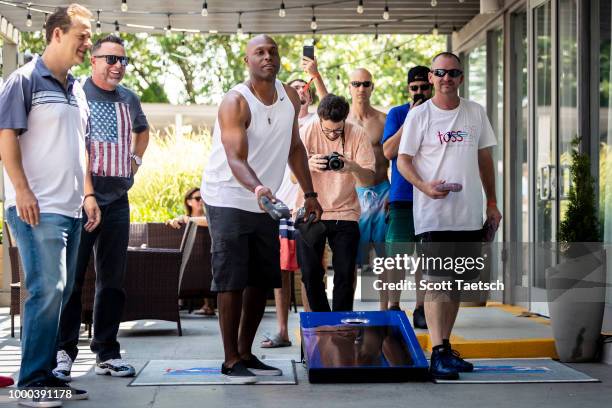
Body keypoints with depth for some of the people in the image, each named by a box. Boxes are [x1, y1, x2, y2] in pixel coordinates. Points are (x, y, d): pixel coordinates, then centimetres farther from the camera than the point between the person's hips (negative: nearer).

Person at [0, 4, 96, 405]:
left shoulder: (76, 90, 19)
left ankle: (46, 374, 16)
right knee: (47, 289, -12)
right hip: (38, 206, -8)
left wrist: (88, 194, 17)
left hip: (71, 208, 8)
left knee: (60, 292, 9)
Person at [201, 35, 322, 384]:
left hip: (265, 202, 7)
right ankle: (231, 361, -1)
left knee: (262, 282, 9)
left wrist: (310, 194, 12)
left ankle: (246, 353, 20)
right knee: (232, 282, -8)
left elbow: (294, 148, 15)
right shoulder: (236, 102, -18)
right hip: (229, 200, -7)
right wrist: (256, 188, -47)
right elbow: (235, 159, -28)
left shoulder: (291, 98, 4)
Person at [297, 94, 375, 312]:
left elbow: (369, 179, -8)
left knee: (345, 275, -2)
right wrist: (308, 165, -33)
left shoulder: (357, 134, -7)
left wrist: (353, 167, -31)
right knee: (310, 273, 1)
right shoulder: (307, 132, -8)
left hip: (345, 213, 0)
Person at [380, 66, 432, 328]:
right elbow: (388, 151, -7)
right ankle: (393, 307, 3)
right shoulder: (397, 114, 4)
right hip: (402, 196, -2)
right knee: (397, 253, -5)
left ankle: (421, 308, 10)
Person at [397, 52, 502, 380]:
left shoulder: (475, 113, 12)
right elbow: (403, 160, -3)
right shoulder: (419, 115, -2)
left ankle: (446, 348, 20)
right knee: (437, 282, -11)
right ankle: (438, 355, -13)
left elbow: (484, 159, 17)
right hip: (433, 214, -5)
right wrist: (425, 186, -20)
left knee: (456, 283, 11)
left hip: (469, 216, 5)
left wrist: (491, 202, 14)